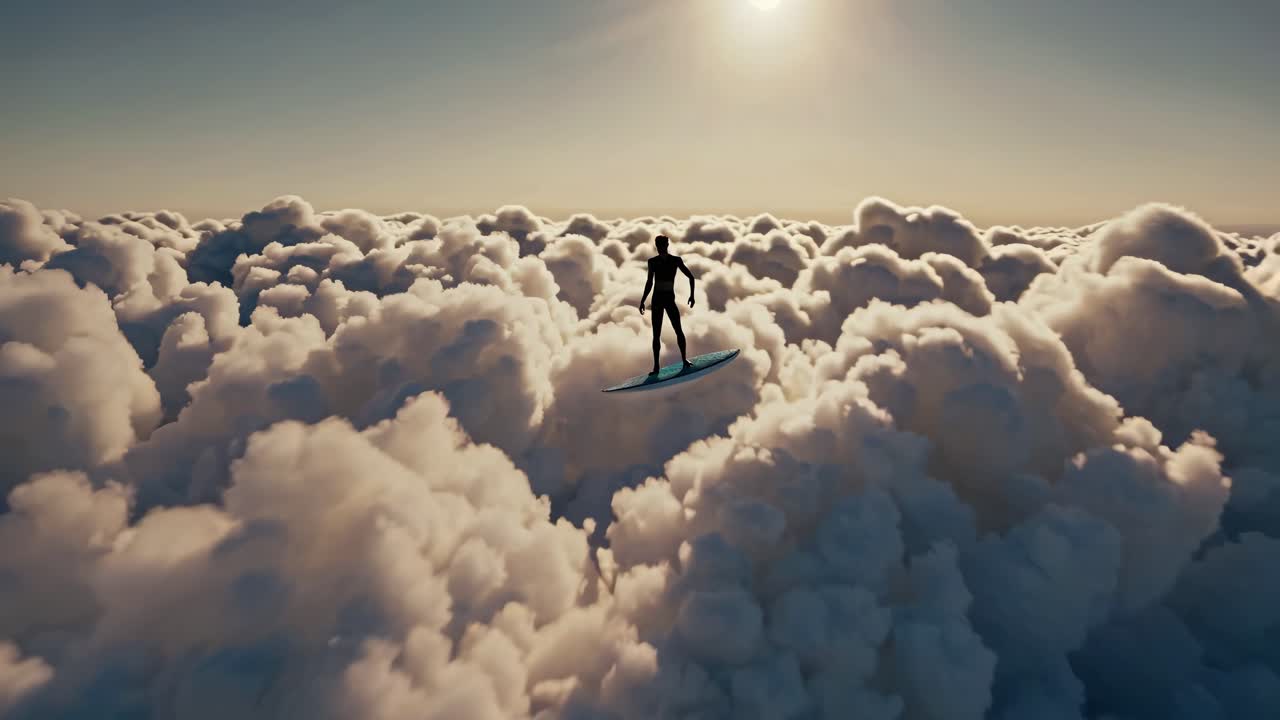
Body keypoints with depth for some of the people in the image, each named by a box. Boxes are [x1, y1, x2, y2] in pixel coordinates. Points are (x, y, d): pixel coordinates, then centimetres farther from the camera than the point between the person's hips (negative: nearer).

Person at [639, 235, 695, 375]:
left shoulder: (676, 260, 0)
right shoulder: (652, 261, 4)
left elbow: (690, 277, 5)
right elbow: (649, 283, 13)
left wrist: (692, 295, -3)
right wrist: (642, 301, 11)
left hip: (670, 299, -1)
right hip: (657, 299, 1)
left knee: (678, 330, -8)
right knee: (656, 334, 0)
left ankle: (684, 360, 6)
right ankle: (656, 366, 3)